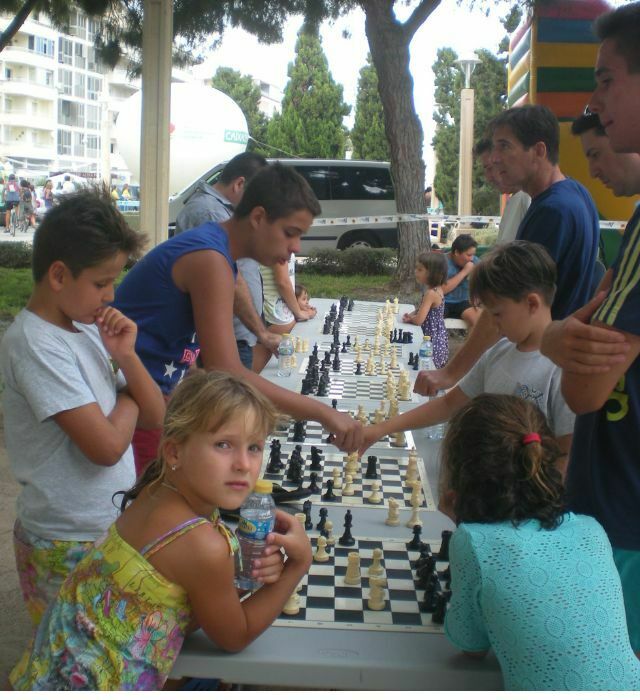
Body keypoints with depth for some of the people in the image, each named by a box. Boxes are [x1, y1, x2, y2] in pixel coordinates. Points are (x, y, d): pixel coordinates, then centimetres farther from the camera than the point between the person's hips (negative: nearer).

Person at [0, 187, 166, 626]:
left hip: (112, 526, 7)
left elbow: (155, 418, 4)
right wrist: (127, 399, -7)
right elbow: (106, 446, -26)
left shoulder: (87, 328, 2)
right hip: (69, 545, -7)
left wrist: (126, 357, -10)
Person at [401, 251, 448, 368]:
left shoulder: (430, 293, -23)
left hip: (432, 340, -9)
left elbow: (419, 320, -24)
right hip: (438, 338, 10)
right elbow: (423, 310, 19)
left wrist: (409, 318, -2)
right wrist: (411, 315, 0)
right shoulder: (438, 289, 5)